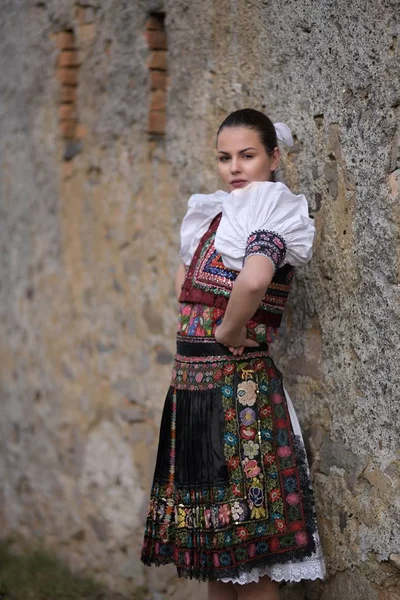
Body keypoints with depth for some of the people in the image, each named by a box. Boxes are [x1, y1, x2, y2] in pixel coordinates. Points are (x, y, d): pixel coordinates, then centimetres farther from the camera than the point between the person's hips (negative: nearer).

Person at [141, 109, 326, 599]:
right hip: (192, 382, 8)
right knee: (212, 541, 14)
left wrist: (228, 333, -16)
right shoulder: (215, 217, 14)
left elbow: (253, 280, -32)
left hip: (239, 388, -8)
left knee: (249, 559, -3)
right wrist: (197, 327, 13)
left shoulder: (271, 216, -10)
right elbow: (185, 276, 31)